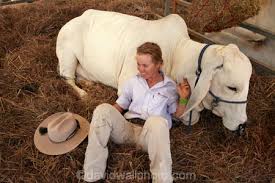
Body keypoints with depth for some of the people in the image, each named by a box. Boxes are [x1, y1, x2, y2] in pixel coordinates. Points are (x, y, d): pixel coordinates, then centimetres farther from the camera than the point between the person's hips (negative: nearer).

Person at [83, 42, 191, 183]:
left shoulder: (170, 86, 9)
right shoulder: (133, 81, 15)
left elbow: (177, 114, 14)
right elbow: (119, 106, 16)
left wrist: (183, 98, -5)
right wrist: (102, 122, 0)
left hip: (151, 134, -3)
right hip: (128, 128, 3)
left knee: (157, 121, -39)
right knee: (103, 109, -25)